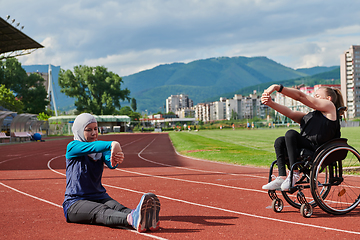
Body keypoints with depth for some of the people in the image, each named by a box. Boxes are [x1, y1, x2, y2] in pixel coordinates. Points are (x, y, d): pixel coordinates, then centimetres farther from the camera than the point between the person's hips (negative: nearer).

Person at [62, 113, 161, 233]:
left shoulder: (102, 148, 12)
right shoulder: (73, 147, -3)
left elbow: (111, 164, -12)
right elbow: (92, 147, -26)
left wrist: (117, 159, -38)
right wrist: (113, 144, -47)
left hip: (100, 197, 5)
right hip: (74, 203, -5)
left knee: (117, 207, -29)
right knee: (101, 211, -36)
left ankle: (146, 219, -61)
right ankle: (132, 219, -69)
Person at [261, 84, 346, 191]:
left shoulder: (329, 106, 4)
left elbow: (301, 96, -2)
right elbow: (290, 113, 17)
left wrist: (278, 87, -7)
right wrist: (270, 103, 2)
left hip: (318, 151, -9)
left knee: (291, 134, -24)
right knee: (280, 141, -4)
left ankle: (294, 174, -22)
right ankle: (282, 178, -12)